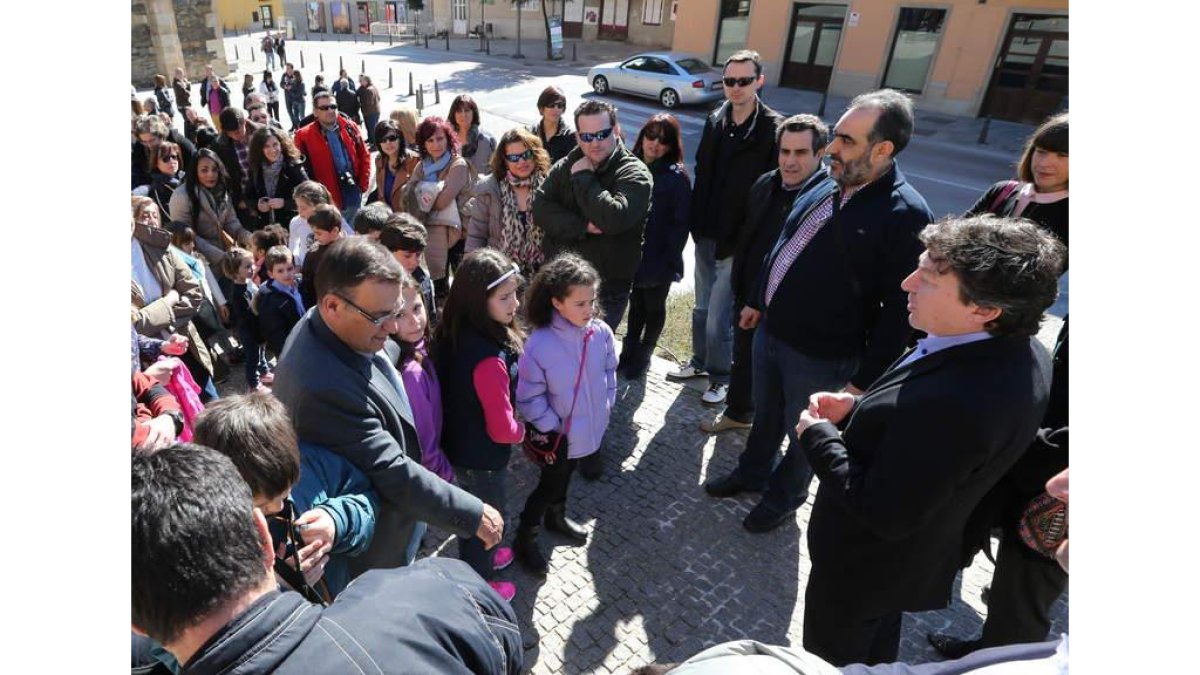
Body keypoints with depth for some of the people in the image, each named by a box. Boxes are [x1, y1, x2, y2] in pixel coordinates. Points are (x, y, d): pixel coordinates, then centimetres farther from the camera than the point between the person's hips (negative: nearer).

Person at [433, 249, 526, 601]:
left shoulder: (458, 334, -11)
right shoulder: (489, 359, -38)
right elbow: (502, 428, -30)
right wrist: (521, 432, -8)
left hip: (460, 444, 8)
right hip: (481, 457, -7)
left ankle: (478, 557, 60)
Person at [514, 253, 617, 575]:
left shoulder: (602, 333, -14)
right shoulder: (540, 344, -29)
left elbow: (609, 371, 3)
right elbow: (528, 397, -21)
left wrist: (606, 406, 1)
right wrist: (552, 427, -17)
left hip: (589, 427, 5)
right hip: (559, 434, -5)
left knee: (564, 475, 29)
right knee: (549, 484, 13)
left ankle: (556, 517, 55)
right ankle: (524, 540, 36)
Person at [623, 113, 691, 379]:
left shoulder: (676, 177, -13)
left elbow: (680, 223, -13)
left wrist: (670, 260, -16)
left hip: (658, 259, -4)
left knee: (654, 307, 15)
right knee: (635, 303, 20)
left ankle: (643, 355, 33)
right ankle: (630, 350, 37)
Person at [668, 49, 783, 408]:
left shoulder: (774, 129, -12)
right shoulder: (715, 120, 7)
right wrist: (696, 222, 6)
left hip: (739, 242, -6)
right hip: (706, 235, 6)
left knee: (718, 318, -1)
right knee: (702, 309, 19)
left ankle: (720, 376, 21)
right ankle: (700, 362, 38)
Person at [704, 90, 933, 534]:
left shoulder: (905, 214, -21)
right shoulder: (825, 186, 1)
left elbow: (899, 309, -21)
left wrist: (864, 379, -18)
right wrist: (758, 301, 19)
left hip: (820, 356, -6)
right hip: (770, 331, 7)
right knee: (765, 416, 26)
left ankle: (784, 498, 43)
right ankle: (753, 471, 51)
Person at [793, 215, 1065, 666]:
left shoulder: (947, 404, -44)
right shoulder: (1024, 353, -12)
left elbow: (885, 515, -33)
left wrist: (817, 437, -22)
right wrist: (856, 407, -8)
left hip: (862, 568, -8)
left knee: (832, 661, 24)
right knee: (877, 652, 36)